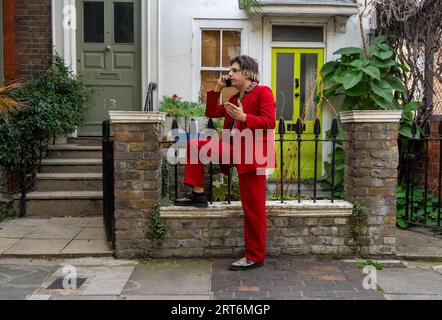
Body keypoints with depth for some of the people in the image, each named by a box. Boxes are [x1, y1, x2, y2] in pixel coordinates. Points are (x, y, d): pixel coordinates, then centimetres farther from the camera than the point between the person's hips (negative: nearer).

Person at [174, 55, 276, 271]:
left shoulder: (263, 92, -3)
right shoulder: (235, 98, 21)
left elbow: (270, 122, -14)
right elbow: (211, 112, 22)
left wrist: (243, 117, -24)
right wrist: (218, 89, 15)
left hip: (253, 154, -8)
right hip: (233, 150, 8)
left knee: (253, 209, -4)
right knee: (194, 145, 4)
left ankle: (255, 257, 7)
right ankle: (198, 195, 6)